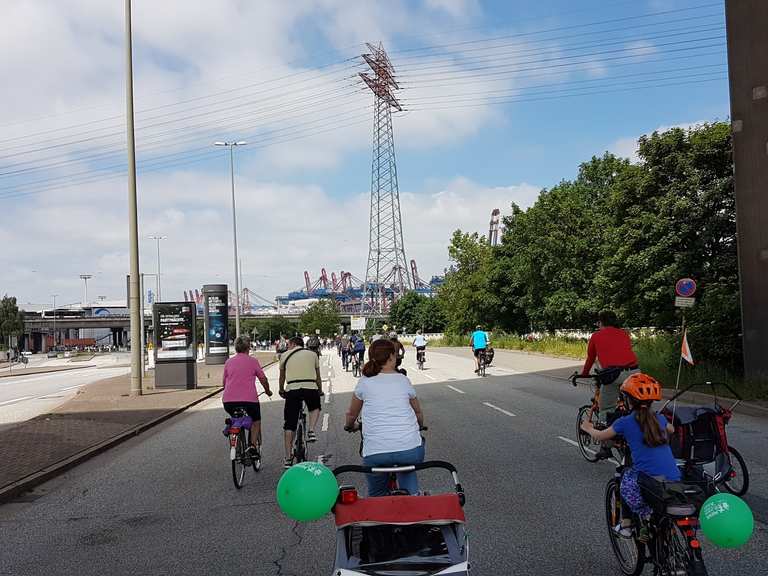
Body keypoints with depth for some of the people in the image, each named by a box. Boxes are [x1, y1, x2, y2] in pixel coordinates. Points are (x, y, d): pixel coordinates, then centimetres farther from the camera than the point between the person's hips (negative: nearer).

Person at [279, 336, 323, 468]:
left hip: (292, 389, -1)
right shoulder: (313, 354, 18)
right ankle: (311, 431, 8)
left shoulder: (285, 355, 15)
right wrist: (320, 391, 39)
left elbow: (282, 377, 26)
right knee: (315, 408, 33)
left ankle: (288, 458, 11)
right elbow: (318, 377, 24)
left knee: (289, 425, 8)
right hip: (310, 388, 1)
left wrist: (281, 391, 43)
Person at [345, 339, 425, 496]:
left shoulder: (364, 382, 9)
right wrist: (418, 427, 47)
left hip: (375, 452, 0)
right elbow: (418, 412, 26)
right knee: (407, 470, 30)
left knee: (377, 495, 21)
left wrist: (350, 426, 45)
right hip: (410, 450, 0)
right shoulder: (404, 380, 12)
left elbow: (351, 415, 23)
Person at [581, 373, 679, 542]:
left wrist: (589, 428, 38)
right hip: (675, 482, 5)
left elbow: (600, 436, 17)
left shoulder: (626, 422, -1)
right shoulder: (659, 419, 13)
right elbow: (671, 430, 39)